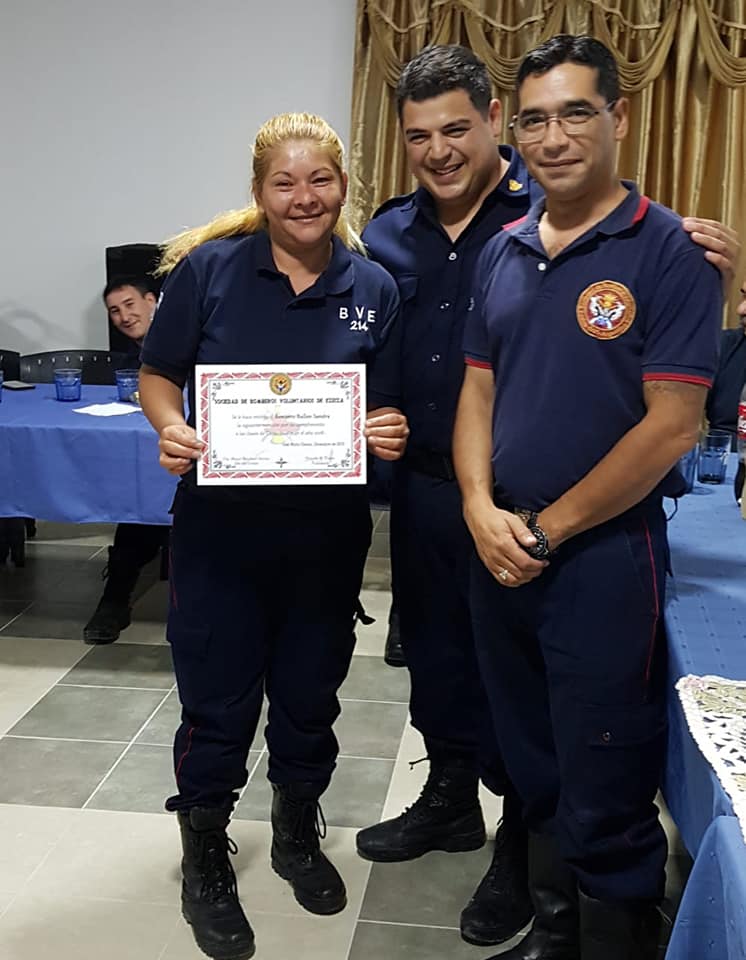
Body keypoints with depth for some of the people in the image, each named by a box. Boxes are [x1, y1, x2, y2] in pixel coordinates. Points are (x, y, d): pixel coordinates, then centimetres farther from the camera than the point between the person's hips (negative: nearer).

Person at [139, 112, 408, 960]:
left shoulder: (373, 289, 0)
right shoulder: (208, 268, -6)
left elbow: (384, 411, 6)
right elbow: (157, 375, 0)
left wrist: (389, 436, -16)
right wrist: (170, 429, -20)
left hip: (327, 531, 2)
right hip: (220, 525, -2)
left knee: (309, 691, 17)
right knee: (216, 700, 8)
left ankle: (297, 835, 43)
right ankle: (204, 864, 32)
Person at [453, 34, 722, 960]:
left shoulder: (669, 251, -10)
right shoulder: (503, 252, 8)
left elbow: (670, 425, -15)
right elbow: (478, 390, 11)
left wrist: (549, 528, -12)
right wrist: (482, 510, -5)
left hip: (603, 556, -6)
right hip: (501, 554, 6)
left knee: (604, 797, 4)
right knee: (533, 773, 19)